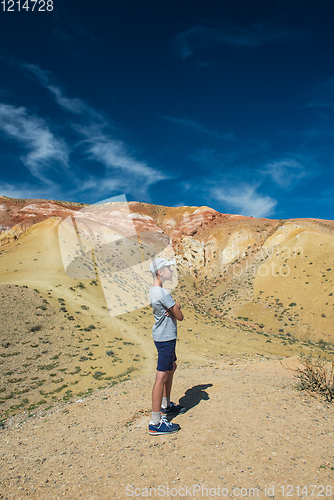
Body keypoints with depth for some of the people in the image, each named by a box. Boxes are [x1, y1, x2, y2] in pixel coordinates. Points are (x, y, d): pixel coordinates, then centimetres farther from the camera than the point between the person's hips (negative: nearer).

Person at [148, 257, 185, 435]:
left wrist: (173, 308, -10)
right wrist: (175, 309, 3)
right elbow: (180, 316, -16)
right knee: (162, 376, -5)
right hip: (166, 339, -11)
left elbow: (174, 307, 11)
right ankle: (155, 423, 3)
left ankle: (166, 406, 39)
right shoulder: (163, 293, -23)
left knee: (171, 367, 24)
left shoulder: (153, 291, 8)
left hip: (162, 336, 11)